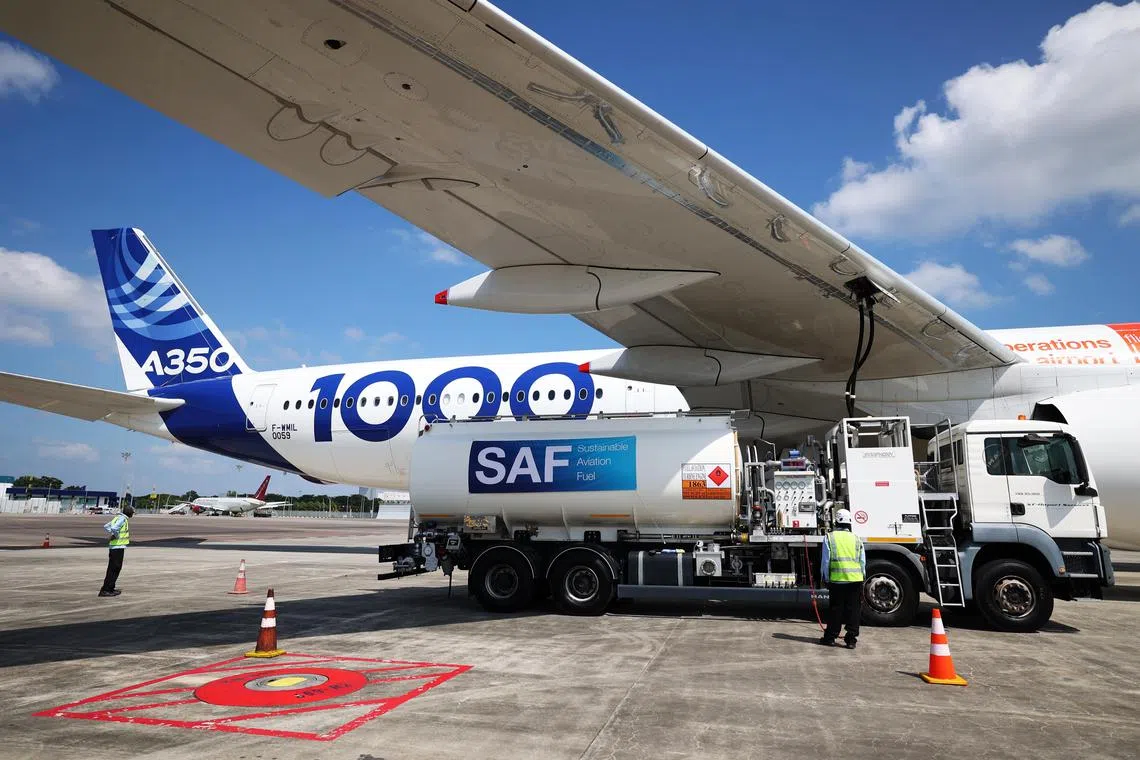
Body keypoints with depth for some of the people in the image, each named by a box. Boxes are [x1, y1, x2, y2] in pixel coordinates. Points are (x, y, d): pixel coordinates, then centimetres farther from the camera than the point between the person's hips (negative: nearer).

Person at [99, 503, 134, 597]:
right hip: (118, 547, -10)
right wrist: (117, 536, -13)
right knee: (113, 569, -5)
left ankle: (110, 588, 24)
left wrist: (113, 534, 9)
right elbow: (114, 528, -30)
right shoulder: (122, 519, -15)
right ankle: (105, 590, -3)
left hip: (114, 547, 10)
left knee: (116, 568, 16)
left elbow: (106, 527, 19)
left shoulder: (118, 517, 14)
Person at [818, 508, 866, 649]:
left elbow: (825, 561, -1)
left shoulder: (830, 538, 0)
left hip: (837, 580, -1)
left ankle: (830, 637, 15)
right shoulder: (857, 539, 7)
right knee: (853, 610, 7)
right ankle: (851, 639, 9)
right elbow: (863, 562, 11)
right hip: (856, 579, 1)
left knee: (835, 609, 7)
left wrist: (825, 579, 8)